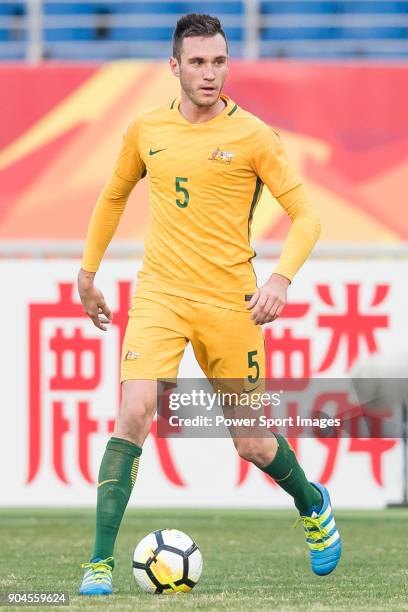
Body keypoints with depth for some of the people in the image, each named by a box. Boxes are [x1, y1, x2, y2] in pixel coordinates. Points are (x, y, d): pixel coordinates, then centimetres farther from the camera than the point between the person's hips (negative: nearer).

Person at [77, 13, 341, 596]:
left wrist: (281, 278, -20)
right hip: (159, 297, 2)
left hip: (229, 303, -1)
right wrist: (88, 270, 25)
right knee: (134, 412, -20)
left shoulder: (252, 136, -5)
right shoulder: (146, 131, 5)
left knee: (251, 443, 6)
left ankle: (313, 505, 39)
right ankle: (101, 561, -16)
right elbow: (114, 196, 23)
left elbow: (305, 215, -4)